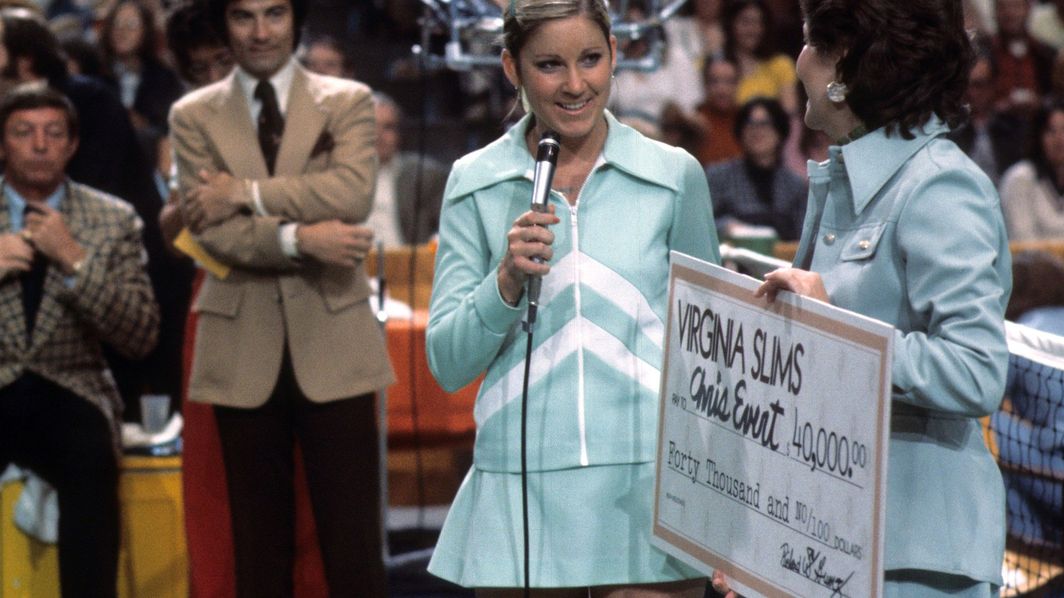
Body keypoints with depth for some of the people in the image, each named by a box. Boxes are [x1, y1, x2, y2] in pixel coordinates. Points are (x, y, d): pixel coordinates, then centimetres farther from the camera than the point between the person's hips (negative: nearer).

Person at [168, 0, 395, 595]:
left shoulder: (348, 102, 6)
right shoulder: (194, 116, 7)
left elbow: (353, 192, -13)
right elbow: (213, 231, -5)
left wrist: (244, 193, -12)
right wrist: (299, 239, -19)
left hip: (332, 339, -1)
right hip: (244, 345, 1)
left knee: (352, 532, -1)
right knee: (259, 534, 7)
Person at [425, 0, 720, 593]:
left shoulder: (676, 176, 4)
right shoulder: (475, 184, 5)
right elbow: (448, 365, 4)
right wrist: (507, 282, -13)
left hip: (648, 497, 0)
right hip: (521, 499, 1)